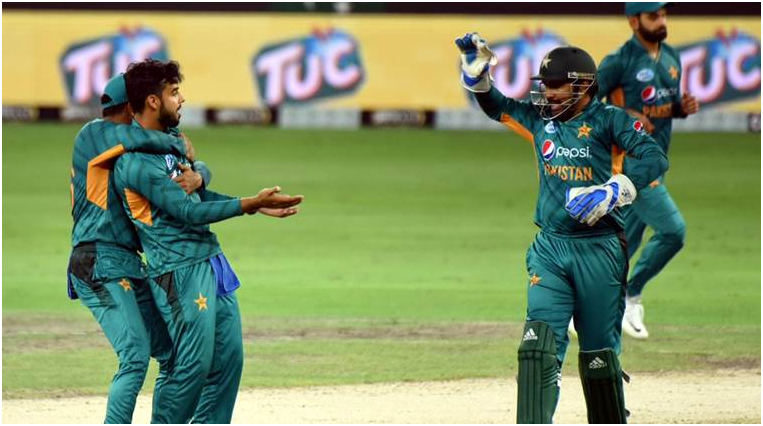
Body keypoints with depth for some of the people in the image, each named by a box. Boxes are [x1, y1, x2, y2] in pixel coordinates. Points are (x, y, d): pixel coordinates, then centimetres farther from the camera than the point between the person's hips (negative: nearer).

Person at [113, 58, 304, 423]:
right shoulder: (137, 162, -17)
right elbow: (189, 212, -19)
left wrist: (259, 206, 10)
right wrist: (251, 203, -18)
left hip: (212, 263, 10)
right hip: (181, 272, -10)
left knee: (229, 357, 7)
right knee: (195, 364, -9)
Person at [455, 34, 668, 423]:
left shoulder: (608, 120, -4)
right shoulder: (539, 119, 12)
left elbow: (655, 158, -16)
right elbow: (495, 105, 27)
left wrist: (612, 192, -27)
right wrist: (475, 71, 11)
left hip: (599, 250, -3)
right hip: (550, 248, 4)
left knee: (599, 352, 7)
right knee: (539, 342, -12)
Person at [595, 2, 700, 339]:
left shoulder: (671, 57, 12)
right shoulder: (619, 61, -12)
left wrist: (684, 107, 1)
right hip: (628, 162, -8)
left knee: (626, 243, 12)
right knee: (672, 230, -15)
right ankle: (631, 299, 0)